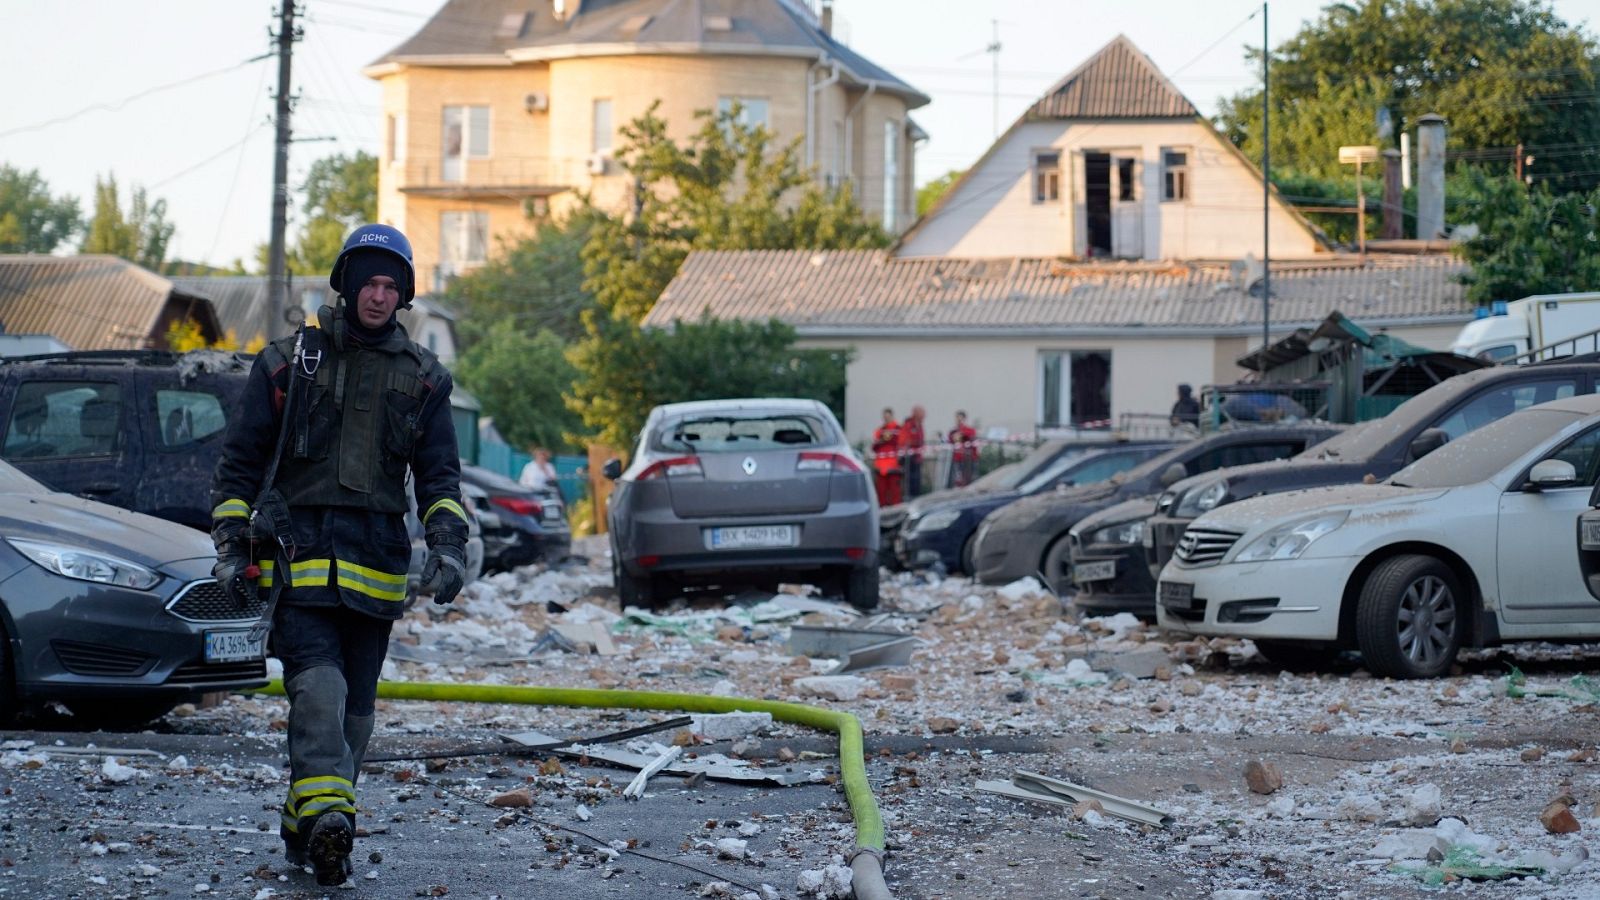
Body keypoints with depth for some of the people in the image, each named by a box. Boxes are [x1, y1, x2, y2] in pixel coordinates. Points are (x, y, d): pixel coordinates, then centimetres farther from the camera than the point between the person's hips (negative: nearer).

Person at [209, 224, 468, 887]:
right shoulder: (288, 363, 7)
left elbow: (439, 474, 11)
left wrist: (448, 544, -6)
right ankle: (325, 814, -36)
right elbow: (238, 464, 10)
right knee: (318, 686, -22)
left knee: (353, 707, 5)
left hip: (375, 567, 3)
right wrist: (231, 547, 2)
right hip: (296, 558, -3)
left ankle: (307, 830, 17)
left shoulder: (422, 379, 12)